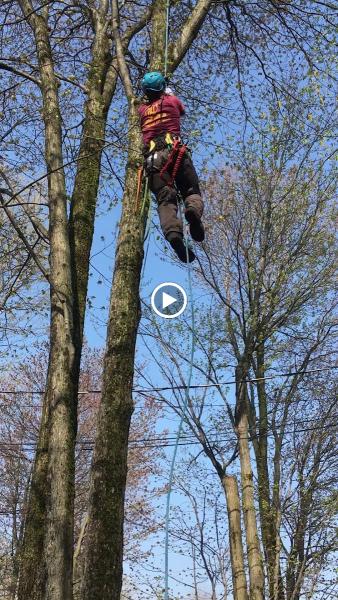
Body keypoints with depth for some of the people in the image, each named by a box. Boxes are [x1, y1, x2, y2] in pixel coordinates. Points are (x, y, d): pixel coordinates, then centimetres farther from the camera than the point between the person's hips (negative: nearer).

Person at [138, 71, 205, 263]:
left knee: (165, 199, -10)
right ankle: (193, 210, -34)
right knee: (192, 191, 3)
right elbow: (182, 110, 40)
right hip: (174, 150, -1)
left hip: (153, 157, 1)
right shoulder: (171, 100, 17)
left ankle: (173, 233, -36)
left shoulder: (142, 109, 21)